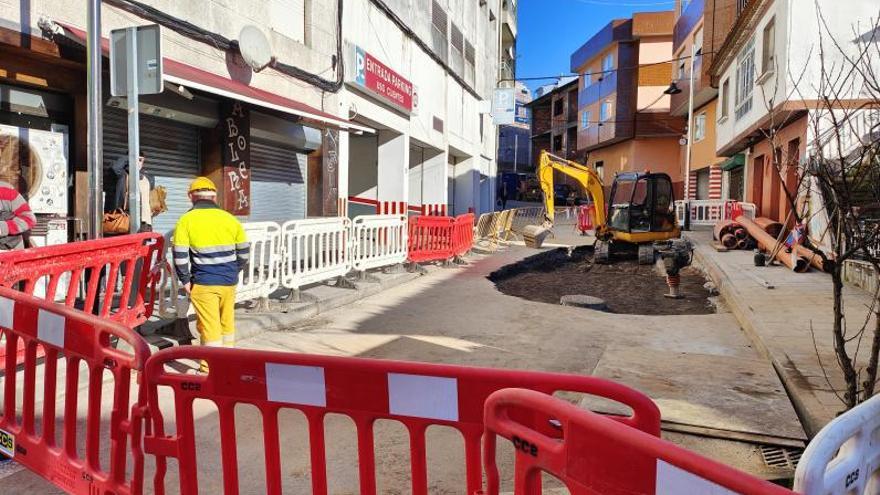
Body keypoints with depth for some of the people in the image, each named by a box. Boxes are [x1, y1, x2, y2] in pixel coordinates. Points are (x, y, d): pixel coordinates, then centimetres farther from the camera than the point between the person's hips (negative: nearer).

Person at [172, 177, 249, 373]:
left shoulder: (186, 220, -5)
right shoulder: (229, 218, 5)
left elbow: (180, 256, -9)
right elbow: (244, 252, 9)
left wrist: (185, 280, 1)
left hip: (204, 283, -4)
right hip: (229, 282, 4)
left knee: (209, 326, 3)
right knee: (227, 323, 19)